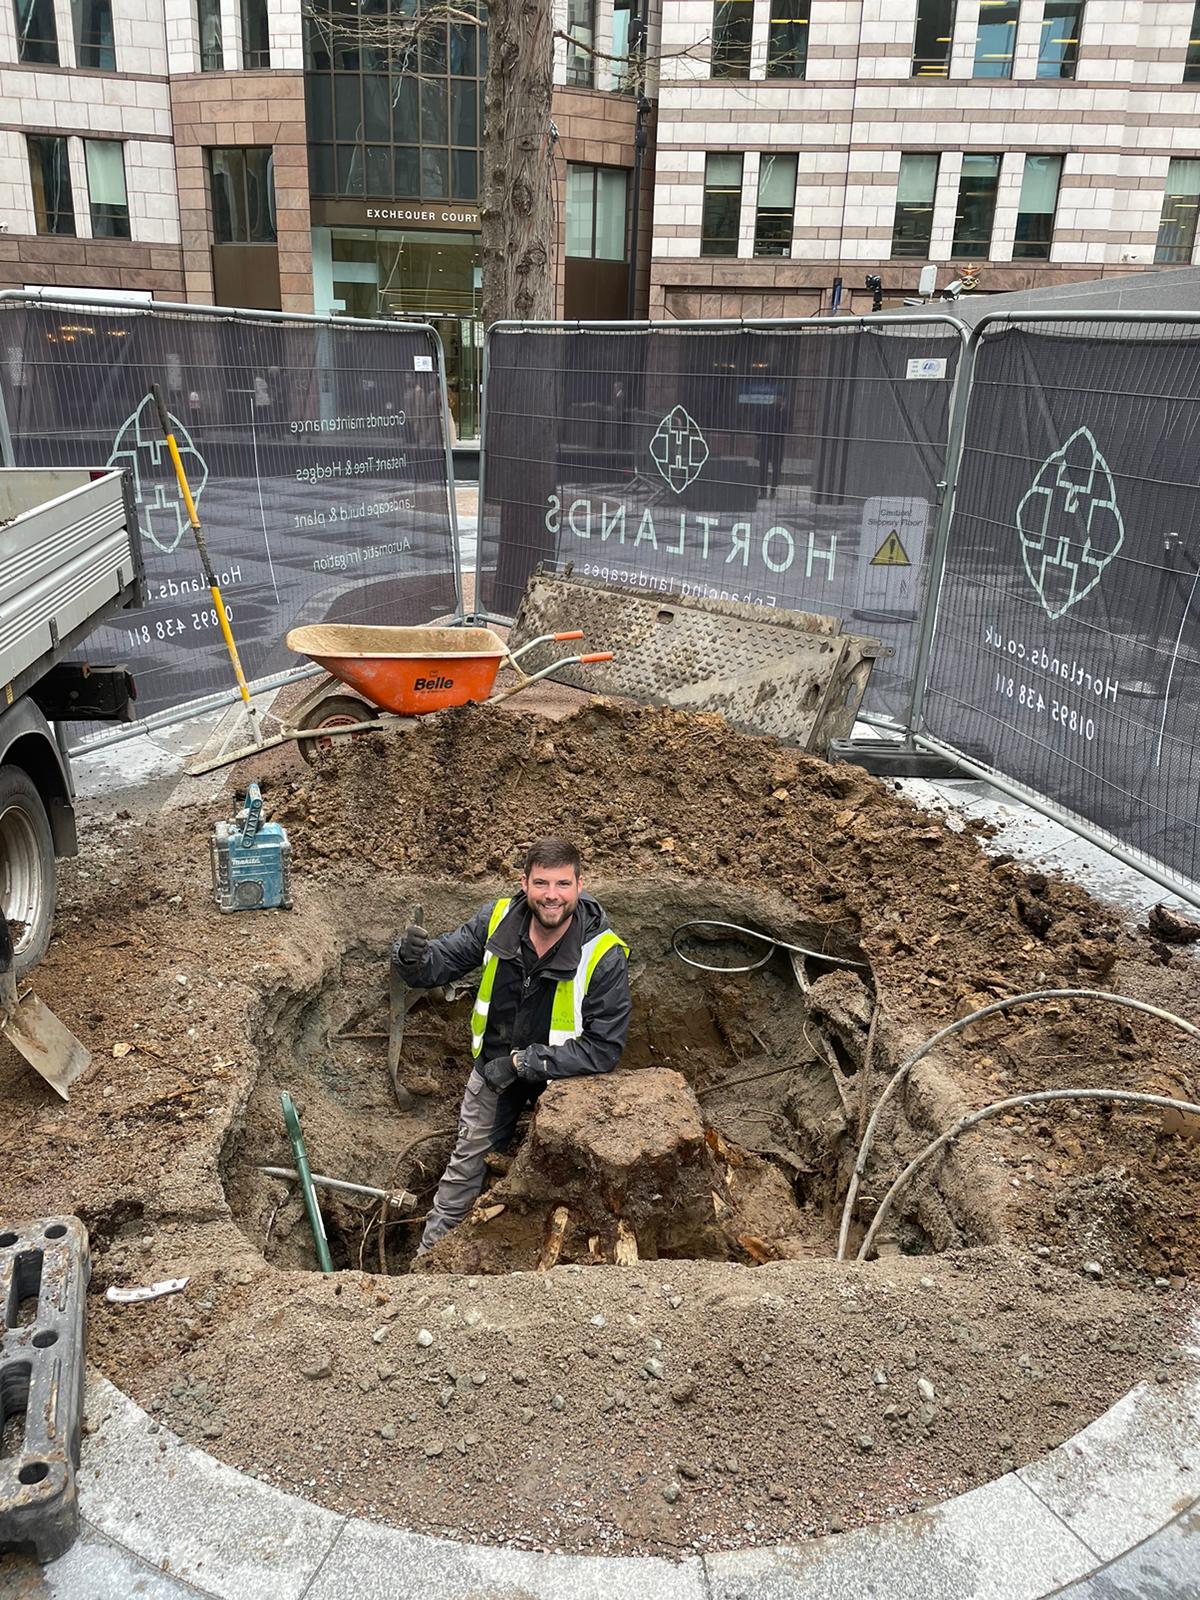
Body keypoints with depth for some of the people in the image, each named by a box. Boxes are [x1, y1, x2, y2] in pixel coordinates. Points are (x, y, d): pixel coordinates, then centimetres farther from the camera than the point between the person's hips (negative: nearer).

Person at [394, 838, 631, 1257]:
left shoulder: (604, 956, -32)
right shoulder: (497, 920, -22)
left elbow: (604, 1049, -29)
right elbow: (438, 964, -12)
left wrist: (523, 1062, -32)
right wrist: (412, 956, -37)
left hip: (559, 1076, -3)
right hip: (494, 1064, 3)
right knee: (467, 1163, 20)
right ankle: (430, 1252, 42)